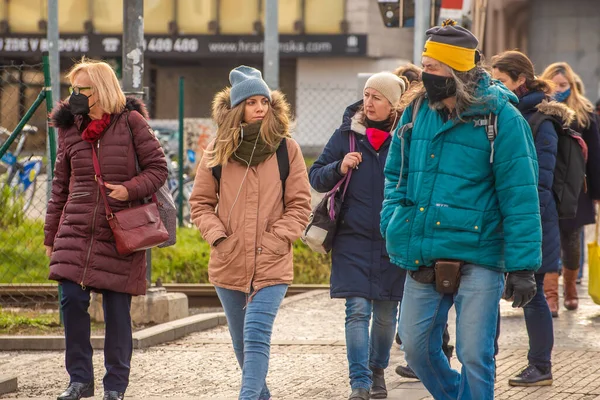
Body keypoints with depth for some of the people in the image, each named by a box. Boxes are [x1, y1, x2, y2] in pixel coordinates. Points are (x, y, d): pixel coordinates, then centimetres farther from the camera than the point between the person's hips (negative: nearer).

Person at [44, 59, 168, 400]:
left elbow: (158, 169, 0)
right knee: (72, 299, -9)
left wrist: (130, 189, -18)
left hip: (119, 232, -3)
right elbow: (61, 186, 15)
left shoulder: (131, 123, -2)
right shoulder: (70, 129, 9)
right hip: (76, 231, 3)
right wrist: (51, 236, 15)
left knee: (117, 308, 1)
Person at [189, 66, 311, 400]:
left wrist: (274, 241, -11)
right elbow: (201, 203, 9)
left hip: (272, 266, -3)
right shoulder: (218, 152, 2)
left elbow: (300, 206, 0)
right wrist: (218, 236, -6)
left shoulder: (286, 149, -2)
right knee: (242, 343, 15)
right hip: (229, 265, 3)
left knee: (256, 337, -18)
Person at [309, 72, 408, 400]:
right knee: (357, 311, -9)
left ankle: (378, 371, 30)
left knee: (386, 314, 9)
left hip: (394, 242, 0)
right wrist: (339, 168, -12)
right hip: (353, 240, 0)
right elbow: (316, 178, 7)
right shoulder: (347, 134, 2)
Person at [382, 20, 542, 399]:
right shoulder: (418, 112, 6)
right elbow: (396, 173, 20)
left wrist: (522, 265, -15)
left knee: (474, 357, -4)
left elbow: (520, 196, -11)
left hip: (477, 258, -6)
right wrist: (394, 220, 2)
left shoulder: (500, 118, -10)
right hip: (423, 258, 6)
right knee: (417, 347, 11)